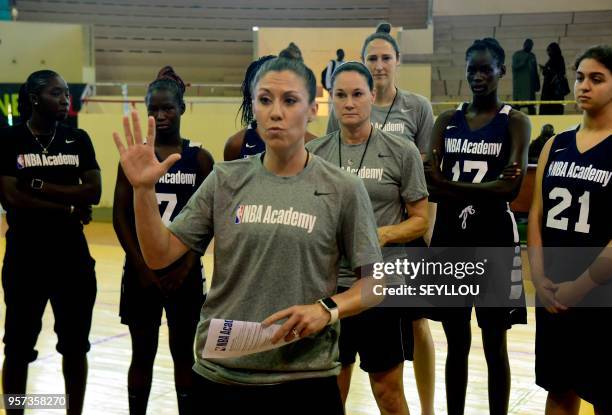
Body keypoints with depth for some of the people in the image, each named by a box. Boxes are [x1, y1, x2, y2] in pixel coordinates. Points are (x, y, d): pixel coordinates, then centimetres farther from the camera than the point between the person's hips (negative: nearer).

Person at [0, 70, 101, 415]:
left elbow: (94, 193, -5)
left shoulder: (78, 139, 5)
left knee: (75, 347, 11)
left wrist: (41, 186, -13)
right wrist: (70, 207, -12)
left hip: (73, 257, 3)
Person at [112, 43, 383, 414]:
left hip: (305, 378, -2)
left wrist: (326, 310, -16)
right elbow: (160, 256, 2)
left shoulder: (343, 189, -3)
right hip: (219, 375, 2)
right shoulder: (225, 180, 3)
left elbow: (374, 282, 1)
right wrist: (144, 189, -11)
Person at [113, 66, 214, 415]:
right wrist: (141, 265, -9)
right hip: (141, 270, 1)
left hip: (184, 271, 0)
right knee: (143, 353, 9)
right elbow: (120, 216, -2)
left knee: (184, 353, 9)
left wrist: (186, 266, -9)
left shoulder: (200, 158, -1)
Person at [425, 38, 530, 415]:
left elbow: (512, 188, -16)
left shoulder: (515, 122, -2)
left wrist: (449, 186, -23)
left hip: (494, 239, -3)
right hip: (450, 237, 3)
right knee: (457, 344, 12)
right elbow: (431, 183, -4)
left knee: (494, 345, 6)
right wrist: (490, 186, -21)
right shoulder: (446, 121, 8)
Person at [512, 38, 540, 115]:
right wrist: (525, 62, -19)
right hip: (519, 84, -5)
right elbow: (515, 67, -10)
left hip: (530, 84, 5)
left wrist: (537, 83, 9)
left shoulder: (532, 56, 14)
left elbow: (535, 71, 14)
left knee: (531, 106, 2)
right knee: (517, 105, -6)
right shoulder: (517, 55, 1)